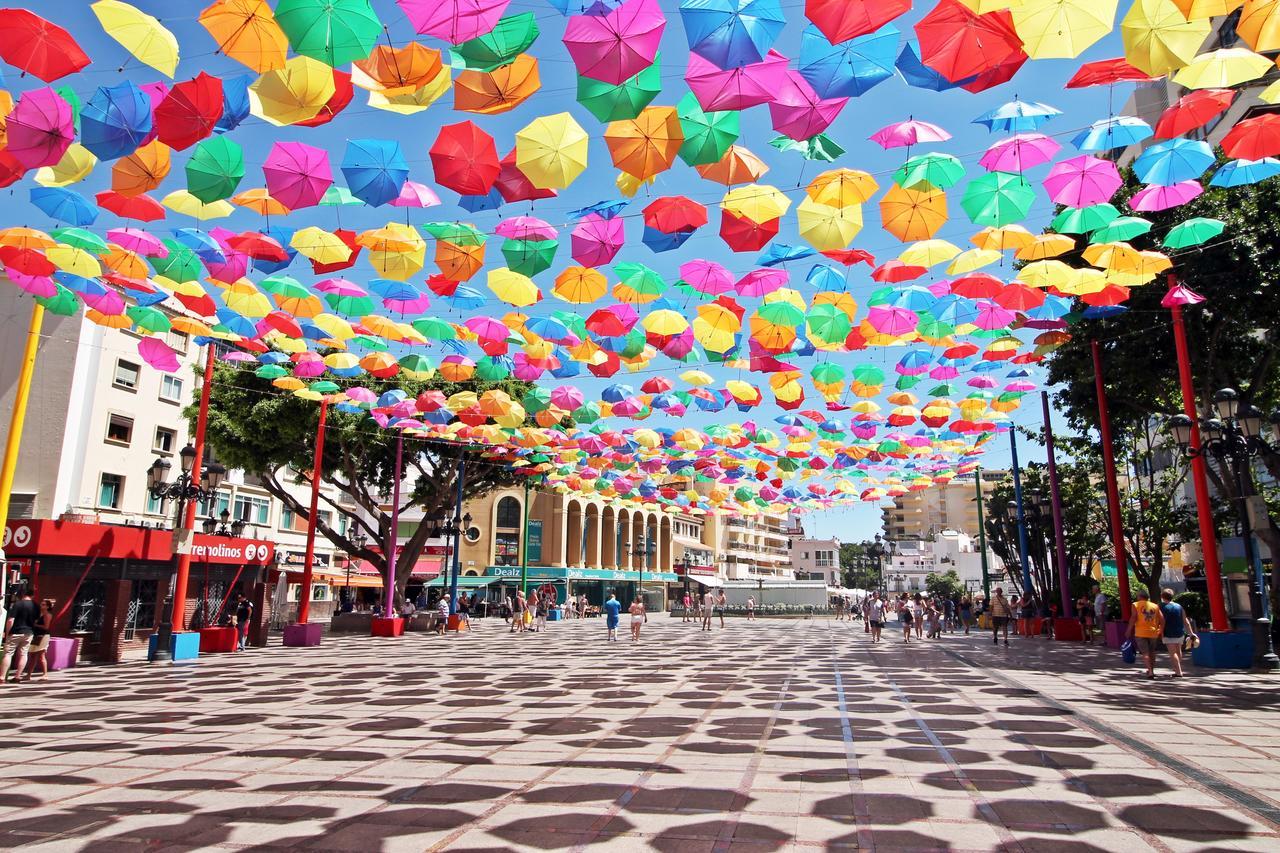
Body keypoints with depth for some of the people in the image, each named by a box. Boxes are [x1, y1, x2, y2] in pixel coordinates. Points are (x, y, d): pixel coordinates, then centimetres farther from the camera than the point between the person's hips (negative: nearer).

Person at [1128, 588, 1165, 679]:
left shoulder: (1136, 605, -3)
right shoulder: (1155, 606, 8)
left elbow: (1133, 618, -11)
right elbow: (1162, 619, 2)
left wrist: (1129, 630, -5)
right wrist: (1161, 631, 11)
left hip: (1141, 633, -4)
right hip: (1153, 632, 4)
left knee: (1145, 652, -3)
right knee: (1152, 652, 19)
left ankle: (1150, 671, -14)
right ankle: (1151, 670, 31)